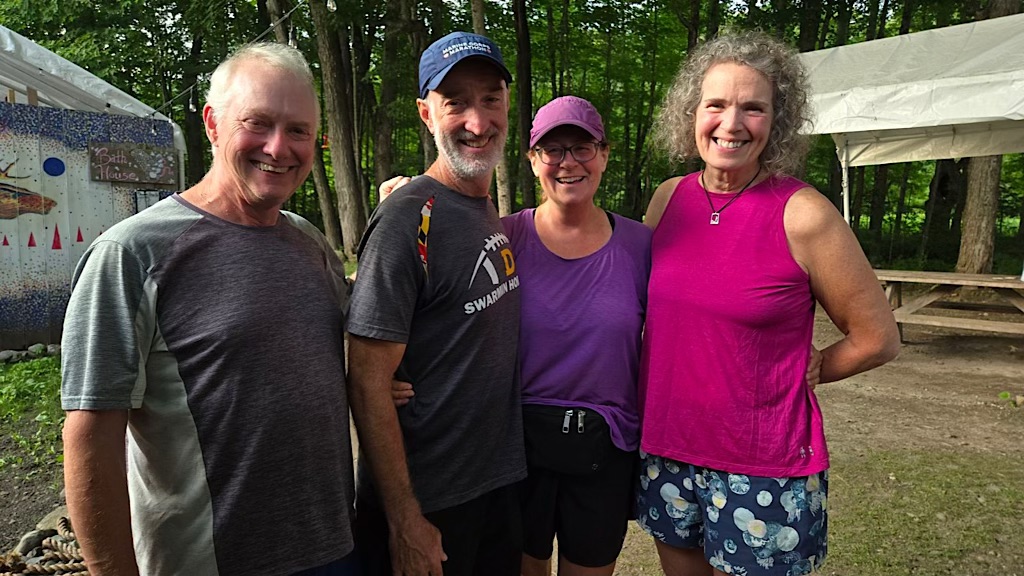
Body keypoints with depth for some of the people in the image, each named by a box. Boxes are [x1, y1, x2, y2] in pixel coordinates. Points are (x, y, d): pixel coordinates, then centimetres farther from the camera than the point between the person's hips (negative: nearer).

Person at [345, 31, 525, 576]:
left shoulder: (490, 215, 5)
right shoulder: (407, 220, -20)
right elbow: (368, 383, -21)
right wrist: (404, 521, -18)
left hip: (499, 484, 7)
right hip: (427, 502, -7)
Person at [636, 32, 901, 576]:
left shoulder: (803, 214, -14)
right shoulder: (668, 199, -1)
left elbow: (877, 339, -5)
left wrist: (782, 379, 1)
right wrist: (676, 381, 8)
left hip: (764, 467, -4)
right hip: (664, 448, 4)